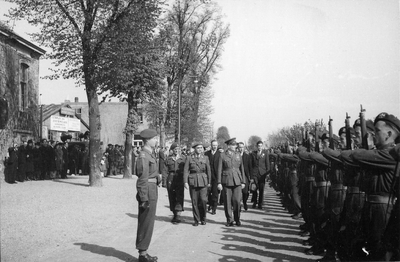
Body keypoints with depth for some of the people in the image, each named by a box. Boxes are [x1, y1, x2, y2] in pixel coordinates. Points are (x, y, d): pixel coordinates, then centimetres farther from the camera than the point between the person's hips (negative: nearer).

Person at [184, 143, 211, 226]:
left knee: (203, 200, -10)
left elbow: (208, 171, 11)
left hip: (203, 182, 0)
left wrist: (209, 182, 8)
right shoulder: (189, 158, 4)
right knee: (194, 201, 0)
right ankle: (196, 220, 13)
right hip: (192, 181, 0)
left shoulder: (205, 158, 9)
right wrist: (185, 182, -7)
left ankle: (203, 218, 10)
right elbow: (186, 171, 1)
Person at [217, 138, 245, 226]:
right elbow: (219, 169, 1)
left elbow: (242, 169, 13)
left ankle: (237, 219, 12)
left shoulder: (238, 155, 11)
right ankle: (229, 220, 13)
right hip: (226, 181, -1)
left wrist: (243, 182, 8)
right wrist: (219, 182, -5)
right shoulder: (223, 155, 2)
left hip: (237, 181, 2)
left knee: (237, 201, -4)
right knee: (227, 202, 1)